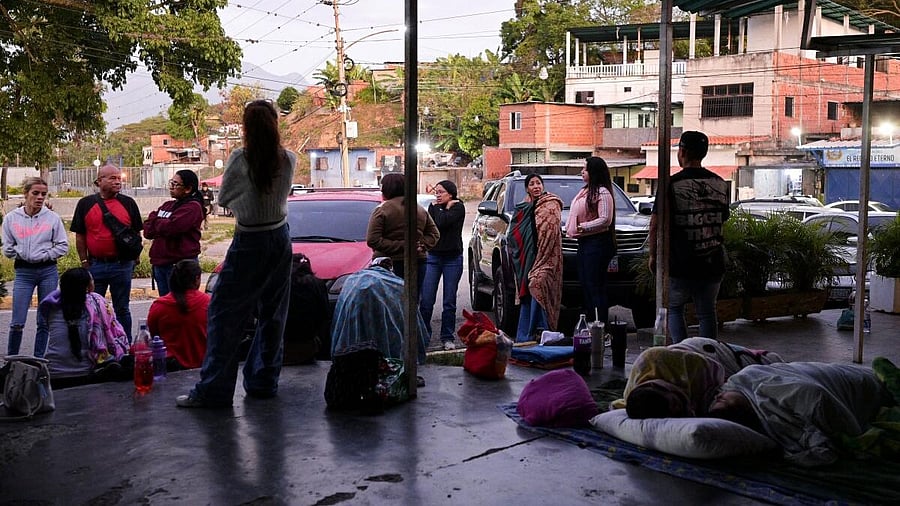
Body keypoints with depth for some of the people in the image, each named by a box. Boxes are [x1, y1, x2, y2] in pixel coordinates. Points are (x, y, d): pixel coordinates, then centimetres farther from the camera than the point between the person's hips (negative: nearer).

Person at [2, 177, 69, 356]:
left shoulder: (52, 217, 0)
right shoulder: (12, 218, 3)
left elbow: (63, 246, 1)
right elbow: (7, 248, 7)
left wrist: (45, 255, -7)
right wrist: (21, 252, -4)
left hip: (48, 271, 0)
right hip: (23, 272, 0)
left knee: (45, 321, 6)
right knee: (17, 322, -4)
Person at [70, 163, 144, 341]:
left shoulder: (128, 203, 4)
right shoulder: (86, 204, 3)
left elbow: (137, 233, 8)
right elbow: (80, 236, 5)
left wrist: (133, 257, 1)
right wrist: (84, 262, 1)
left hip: (122, 265, 0)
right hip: (95, 265, 0)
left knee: (122, 309, 9)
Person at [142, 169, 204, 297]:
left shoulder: (192, 207, -9)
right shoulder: (167, 206, 16)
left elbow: (171, 227, -21)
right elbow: (147, 232, 11)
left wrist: (155, 222, -1)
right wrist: (163, 225, -11)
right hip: (160, 262, 8)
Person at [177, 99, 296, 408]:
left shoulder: (239, 159, -14)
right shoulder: (289, 160, -3)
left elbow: (223, 198, -1)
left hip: (249, 244, -5)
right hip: (281, 239, 5)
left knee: (224, 313, 0)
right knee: (272, 314, 13)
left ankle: (212, 390, 0)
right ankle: (263, 381, 20)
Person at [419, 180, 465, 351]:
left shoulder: (458, 207, -2)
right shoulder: (434, 206, 11)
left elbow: (442, 222, -18)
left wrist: (443, 207, -5)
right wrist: (436, 206, -3)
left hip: (452, 259, -3)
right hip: (432, 257, 3)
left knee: (449, 302, 3)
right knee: (426, 300, -4)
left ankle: (447, 337, 12)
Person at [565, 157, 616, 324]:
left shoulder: (602, 192, -11)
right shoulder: (585, 191, 18)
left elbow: (605, 220, -19)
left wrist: (583, 227, -16)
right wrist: (572, 228, 9)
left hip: (597, 243, -10)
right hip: (584, 242, 10)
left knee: (595, 287, -10)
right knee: (585, 284, 13)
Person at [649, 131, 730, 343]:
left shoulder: (672, 184, -12)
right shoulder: (720, 184, 5)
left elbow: (656, 224, -13)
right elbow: (722, 219, 15)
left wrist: (653, 255, -1)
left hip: (680, 264, -4)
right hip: (713, 263, 4)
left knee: (674, 309, 13)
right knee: (707, 312, 15)